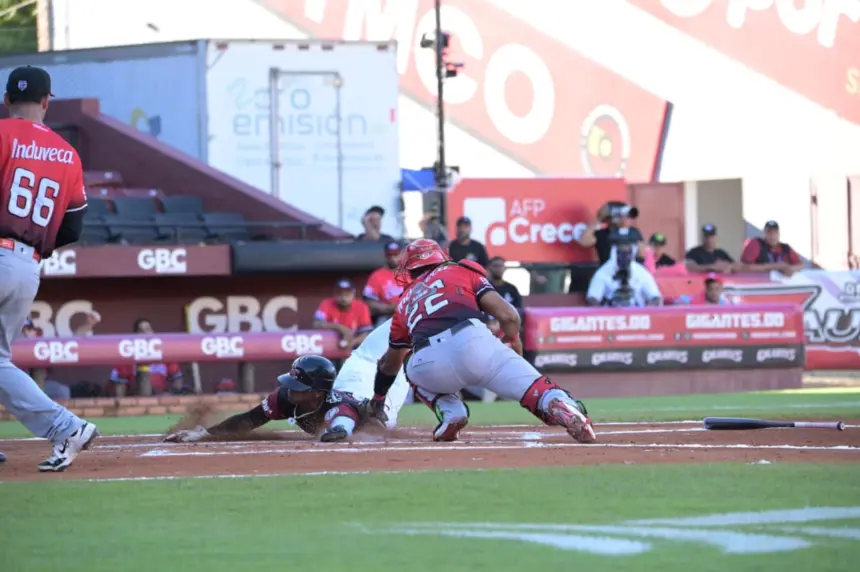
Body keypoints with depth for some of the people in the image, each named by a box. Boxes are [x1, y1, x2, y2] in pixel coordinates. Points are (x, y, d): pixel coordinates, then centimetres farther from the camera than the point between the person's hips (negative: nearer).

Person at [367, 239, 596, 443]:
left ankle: (450, 412, 9)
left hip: (430, 366, 2)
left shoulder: (405, 300, 34)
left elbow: (390, 364, 45)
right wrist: (512, 341, 34)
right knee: (533, 390, -4)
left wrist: (377, 401, 61)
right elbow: (508, 316, 13)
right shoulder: (463, 271, 27)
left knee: (415, 371, 36)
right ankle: (563, 408, -38)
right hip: (472, 342, -2)